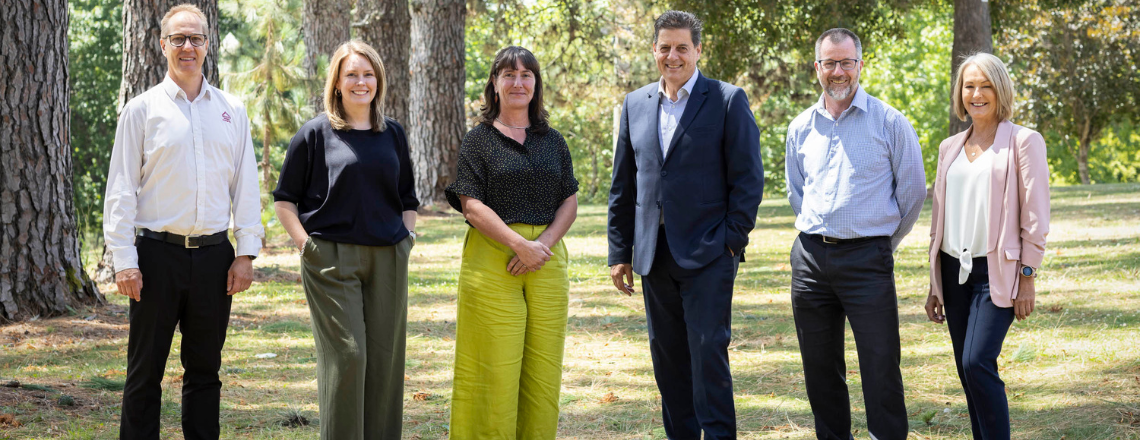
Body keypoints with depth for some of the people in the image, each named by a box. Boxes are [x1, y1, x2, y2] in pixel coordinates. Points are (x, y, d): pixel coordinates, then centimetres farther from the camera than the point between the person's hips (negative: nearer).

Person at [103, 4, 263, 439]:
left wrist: (247, 252, 3)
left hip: (214, 254, 3)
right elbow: (121, 189, 0)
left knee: (205, 370, 9)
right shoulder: (142, 109, 2)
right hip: (158, 253, -3)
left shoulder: (231, 110, 10)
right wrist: (124, 261, -7)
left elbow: (246, 185, 11)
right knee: (145, 371, 1)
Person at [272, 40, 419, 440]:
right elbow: (284, 200, 4)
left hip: (388, 260, 4)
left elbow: (408, 199, 23)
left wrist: (408, 237, 8)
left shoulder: (393, 134, 14)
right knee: (346, 355, -8)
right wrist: (306, 245, -6)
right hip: (332, 258, -4)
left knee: (385, 357, 4)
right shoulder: (315, 133, 1)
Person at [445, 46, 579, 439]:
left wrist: (544, 242, -9)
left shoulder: (553, 141, 15)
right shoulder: (479, 140, 3)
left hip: (546, 258, 4)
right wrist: (520, 245, -15)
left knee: (543, 366, 2)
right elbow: (472, 205, -5)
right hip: (493, 258, -4)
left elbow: (570, 202, 10)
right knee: (494, 366, -6)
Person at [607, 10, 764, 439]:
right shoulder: (635, 105, 12)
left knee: (708, 351, -9)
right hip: (655, 255, 5)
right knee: (667, 358, 9)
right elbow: (623, 186, 14)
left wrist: (732, 241, -10)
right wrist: (620, 252, 10)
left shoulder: (728, 100, -1)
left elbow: (748, 178, -3)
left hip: (707, 254, -5)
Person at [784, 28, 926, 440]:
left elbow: (913, 190, 3)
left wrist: (883, 242, 9)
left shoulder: (890, 123, -2)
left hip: (866, 257, -4)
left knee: (880, 368, -8)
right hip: (810, 256, 4)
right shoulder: (801, 128, 10)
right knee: (819, 367, 10)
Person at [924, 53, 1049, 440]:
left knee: (977, 362, -18)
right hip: (955, 271, 6)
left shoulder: (1024, 142, -2)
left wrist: (1027, 278, -10)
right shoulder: (950, 147, 14)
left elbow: (1035, 217, -5)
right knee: (967, 369, 4)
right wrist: (935, 283, 15)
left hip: (996, 273, -6)